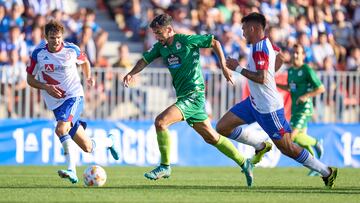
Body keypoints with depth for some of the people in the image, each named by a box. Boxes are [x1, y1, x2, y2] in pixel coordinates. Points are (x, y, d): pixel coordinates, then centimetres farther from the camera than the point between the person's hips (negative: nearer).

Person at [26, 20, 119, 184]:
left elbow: (84, 61, 19)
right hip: (55, 102, 2)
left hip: (74, 96, -2)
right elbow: (30, 79, 4)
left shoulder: (71, 50, -3)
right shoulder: (38, 53, -4)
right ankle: (109, 141, 33)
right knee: (87, 147, 1)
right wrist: (46, 87, -12)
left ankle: (71, 170, -32)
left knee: (61, 129, -32)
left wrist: (88, 77, 2)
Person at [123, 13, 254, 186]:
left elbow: (214, 43, -1)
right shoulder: (160, 47, 11)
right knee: (211, 137, 13)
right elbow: (145, 60, 8)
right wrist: (131, 73, -11)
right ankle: (244, 163, 24)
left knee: (160, 122, -19)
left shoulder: (186, 40, -9)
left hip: (194, 94, -8)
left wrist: (223, 67, -4)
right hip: (183, 96, 8)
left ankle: (165, 166, -9)